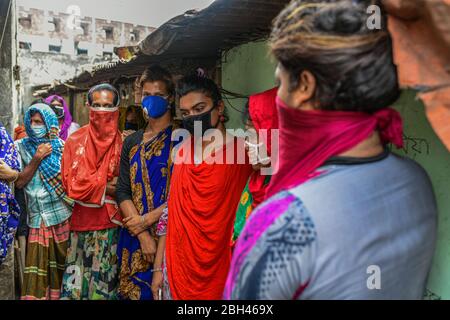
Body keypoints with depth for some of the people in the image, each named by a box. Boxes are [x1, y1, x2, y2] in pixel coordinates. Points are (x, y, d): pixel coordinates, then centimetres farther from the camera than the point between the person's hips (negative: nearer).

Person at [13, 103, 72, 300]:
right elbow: (18, 182, -4)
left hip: (64, 215, 1)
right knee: (36, 270, -3)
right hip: (38, 218, -1)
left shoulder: (62, 147, 5)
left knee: (61, 265, 8)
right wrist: (36, 159, -11)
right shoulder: (20, 147, 5)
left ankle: (59, 296, 22)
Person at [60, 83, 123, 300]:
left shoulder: (124, 142, 2)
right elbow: (70, 181, -1)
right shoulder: (75, 141, 6)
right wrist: (105, 187, -10)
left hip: (113, 220, -1)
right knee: (78, 274, 4)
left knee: (106, 275, 3)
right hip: (82, 218, 1)